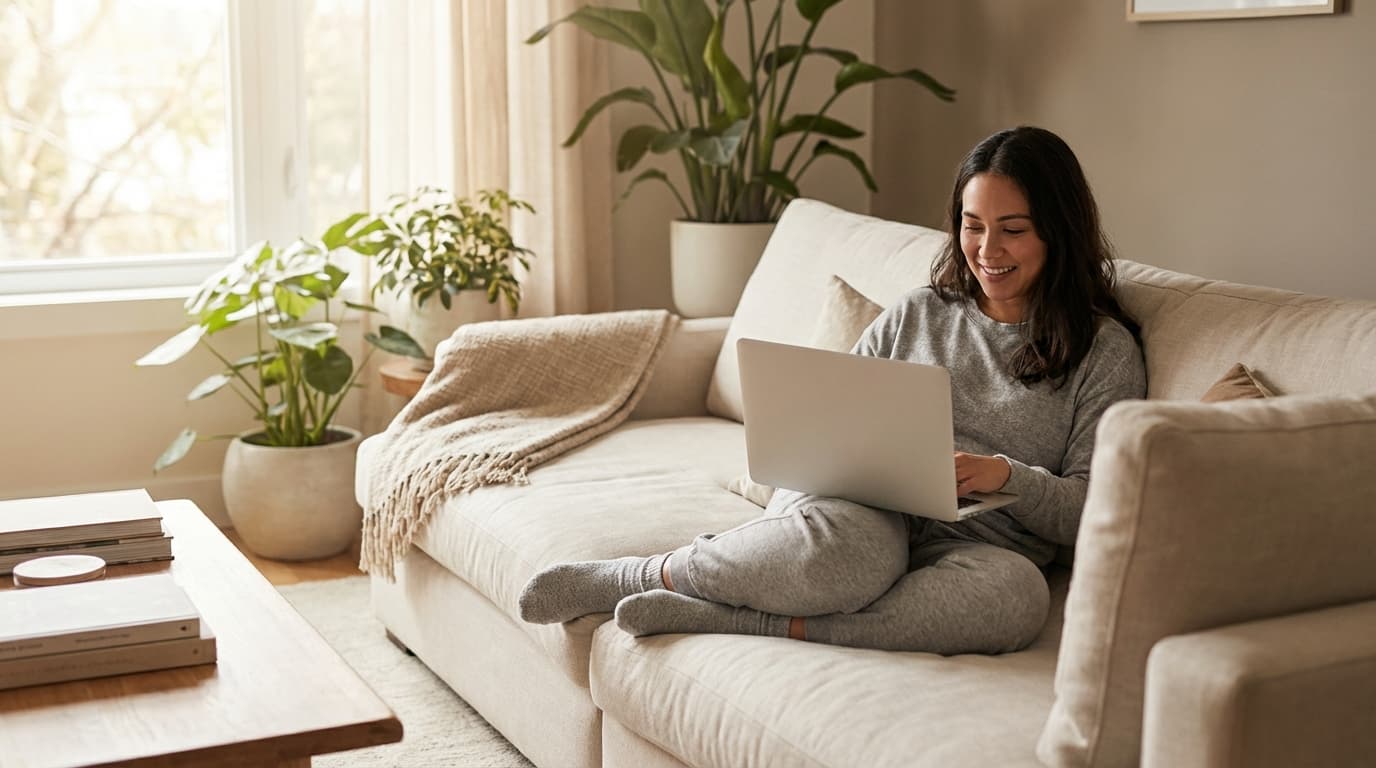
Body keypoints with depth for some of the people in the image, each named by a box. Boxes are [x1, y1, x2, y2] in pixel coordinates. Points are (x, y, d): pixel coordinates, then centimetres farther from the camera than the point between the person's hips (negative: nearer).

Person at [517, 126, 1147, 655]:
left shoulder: (1106, 350, 9)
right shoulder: (916, 315, 18)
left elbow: (1095, 509, 2)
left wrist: (1007, 475, -16)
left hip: (969, 546, 0)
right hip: (861, 506, 1)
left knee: (1018, 594, -39)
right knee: (852, 546, -39)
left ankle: (727, 618, -33)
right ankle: (635, 576, -17)